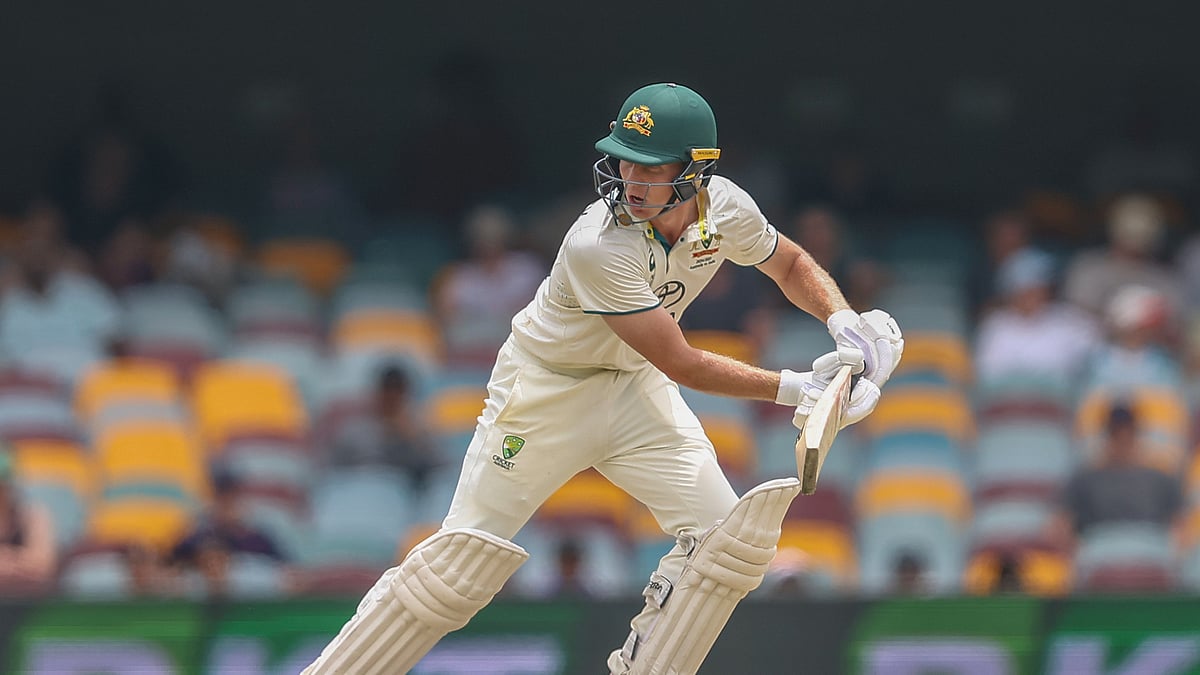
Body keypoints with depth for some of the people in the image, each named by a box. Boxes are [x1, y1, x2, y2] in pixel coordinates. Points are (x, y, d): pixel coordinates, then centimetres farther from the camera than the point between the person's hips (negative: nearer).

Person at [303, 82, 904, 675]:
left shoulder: (724, 207, -15)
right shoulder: (599, 246, -34)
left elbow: (790, 264, 8)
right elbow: (682, 365, -29)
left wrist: (843, 320, -11)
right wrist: (794, 388, -29)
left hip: (634, 387, 6)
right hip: (548, 385, -6)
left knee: (725, 535, -10)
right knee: (464, 560, -7)